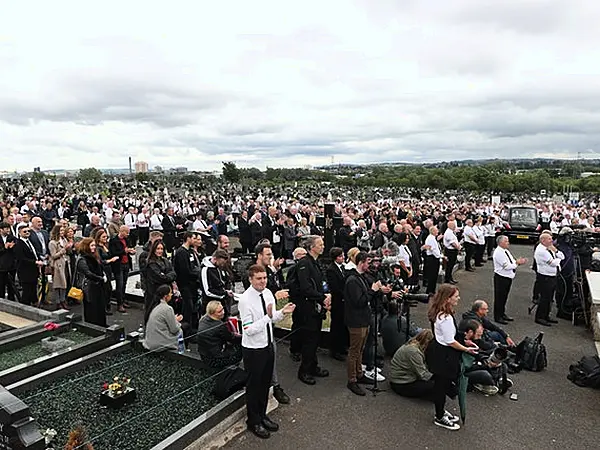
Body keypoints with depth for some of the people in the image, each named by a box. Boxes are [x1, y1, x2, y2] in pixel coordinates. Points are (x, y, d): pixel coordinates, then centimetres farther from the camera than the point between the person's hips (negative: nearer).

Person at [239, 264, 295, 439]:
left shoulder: (268, 293, -4)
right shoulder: (245, 300, -25)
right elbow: (249, 329, -26)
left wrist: (282, 312, -9)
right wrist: (267, 317, -33)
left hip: (268, 344, 7)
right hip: (253, 349, -7)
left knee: (265, 383, 22)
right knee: (254, 385, 12)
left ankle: (262, 415, 44)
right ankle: (253, 421, 33)